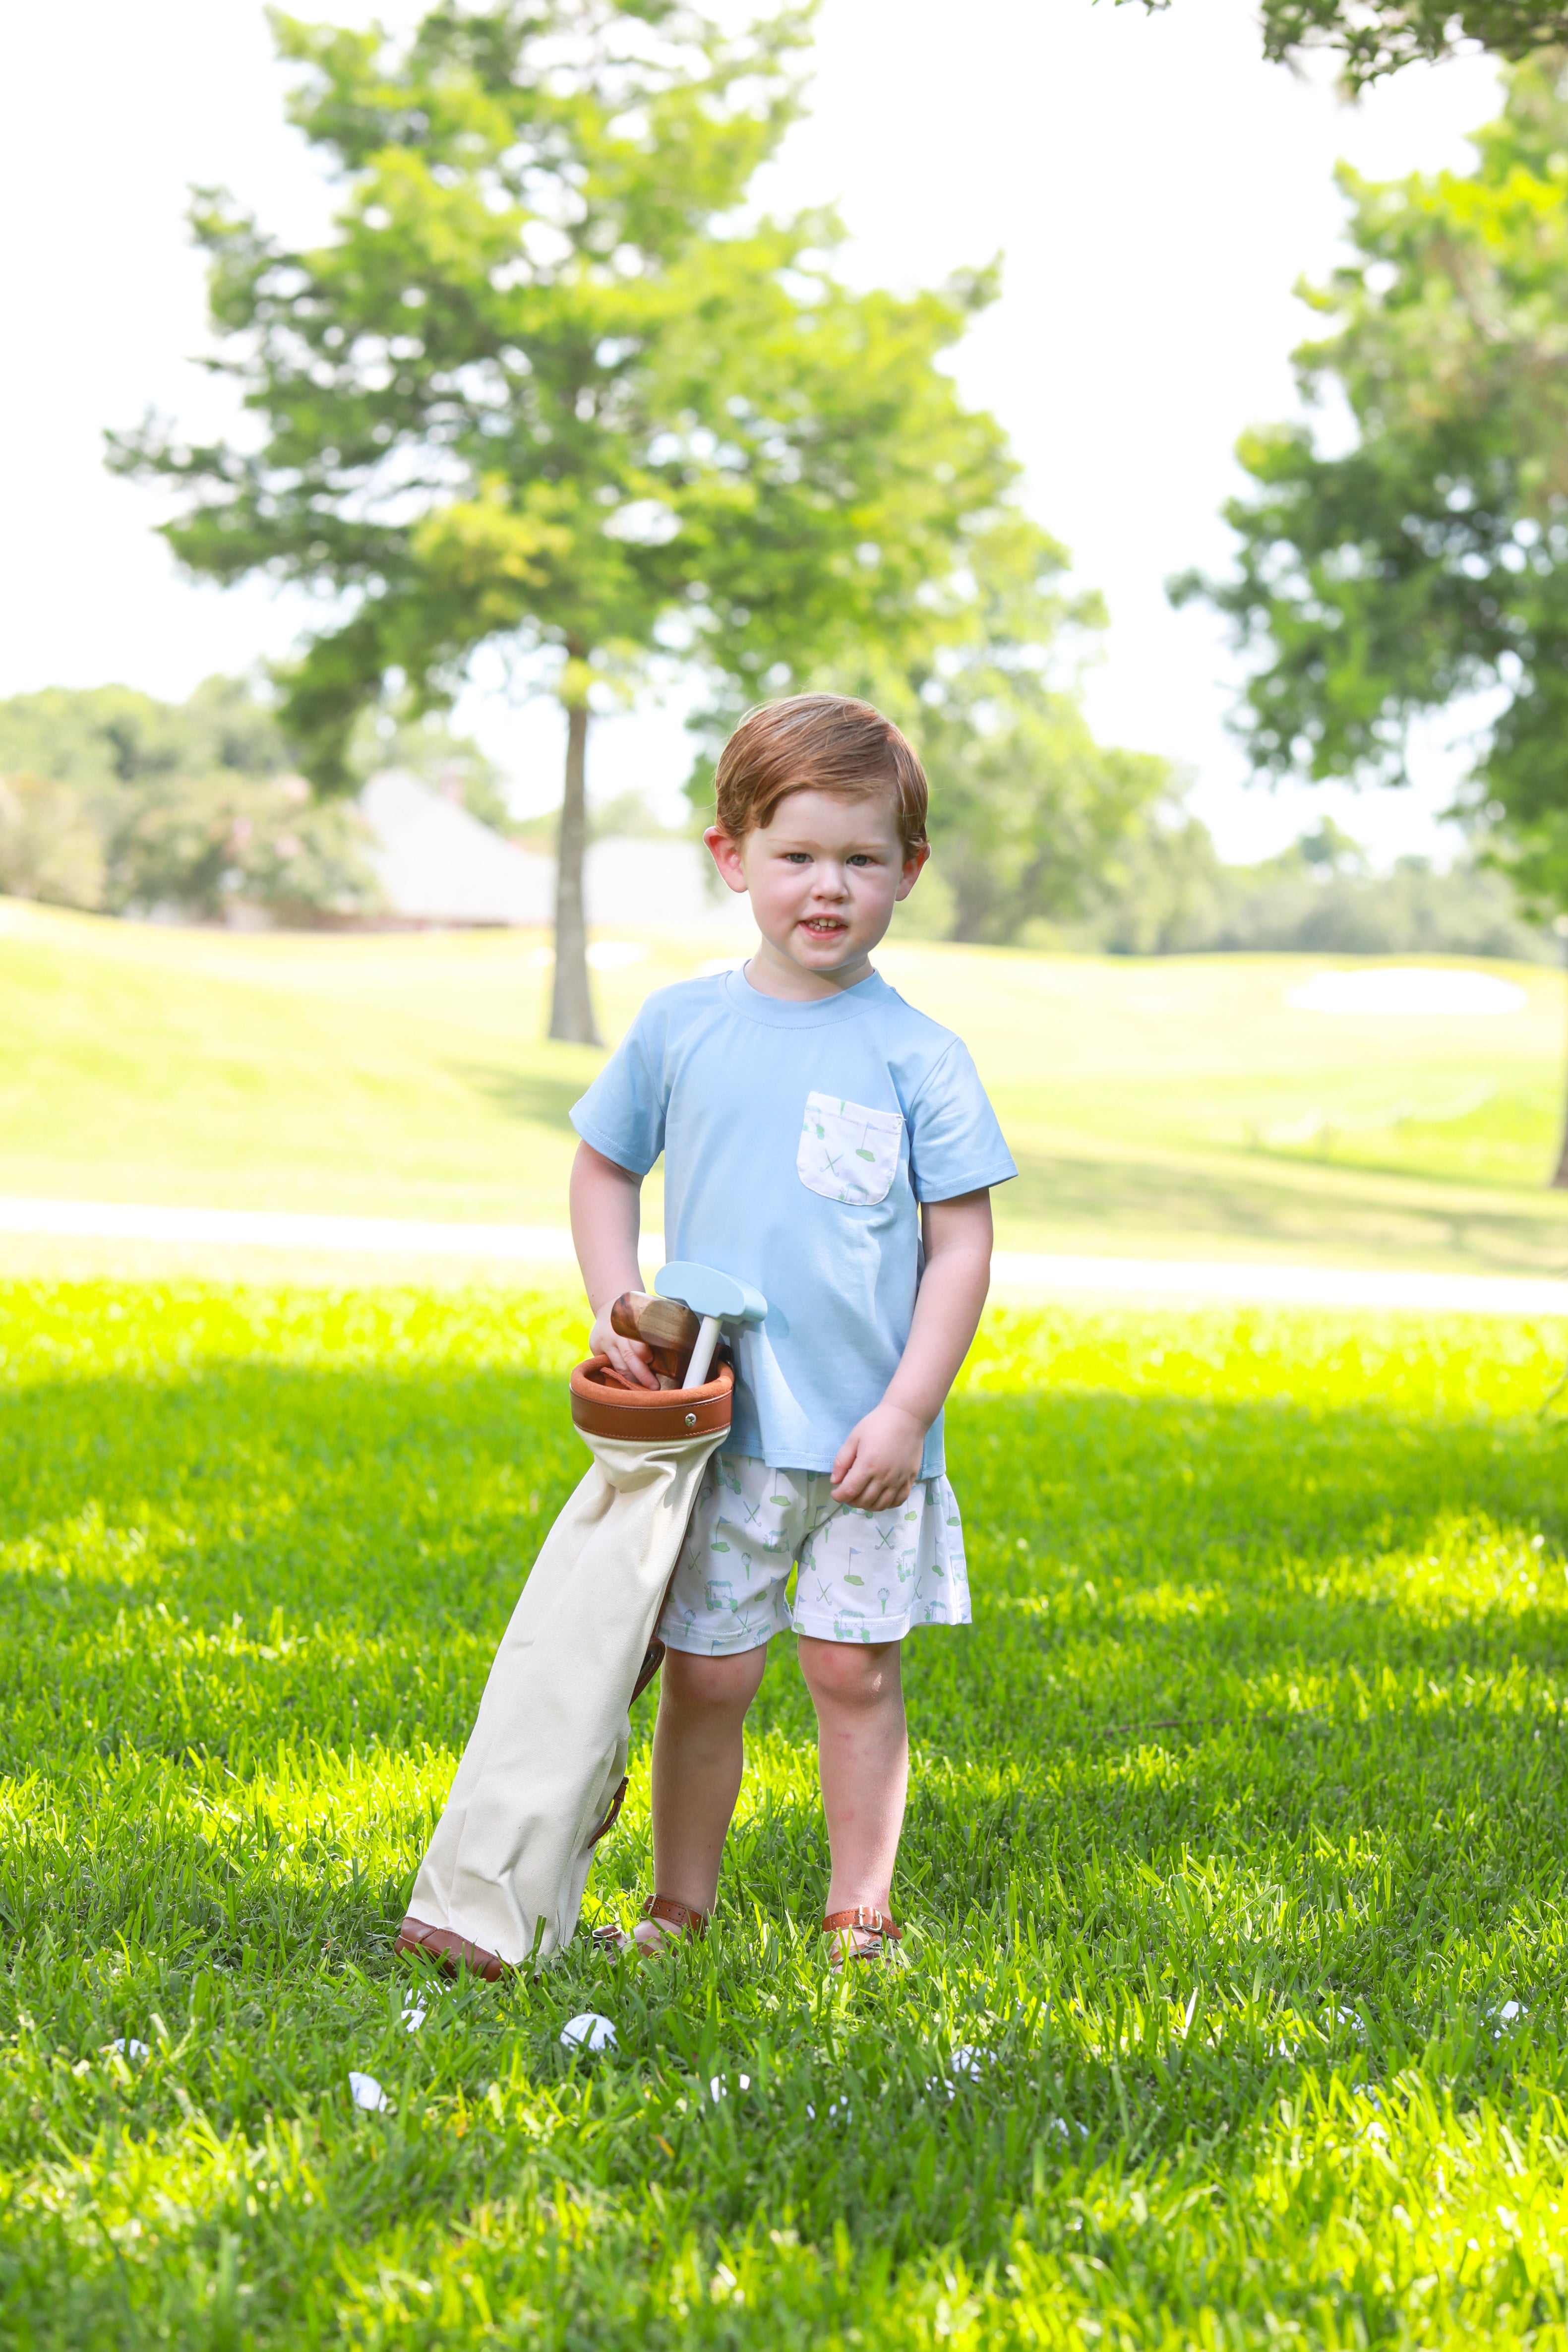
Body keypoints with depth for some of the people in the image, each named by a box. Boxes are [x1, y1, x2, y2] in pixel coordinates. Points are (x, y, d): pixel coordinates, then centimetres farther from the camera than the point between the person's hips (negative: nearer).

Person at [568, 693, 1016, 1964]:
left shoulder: (919, 1056, -3)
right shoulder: (680, 1027, 1)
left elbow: (961, 1244, -2)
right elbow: (605, 1168, 14)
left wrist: (908, 1410, -9)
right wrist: (618, 1313, 0)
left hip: (867, 1437, -1)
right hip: (718, 1426, 1)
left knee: (856, 1669, 5)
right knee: (706, 1671, 6)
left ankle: (859, 1910, 19)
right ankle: (681, 1903, 20)